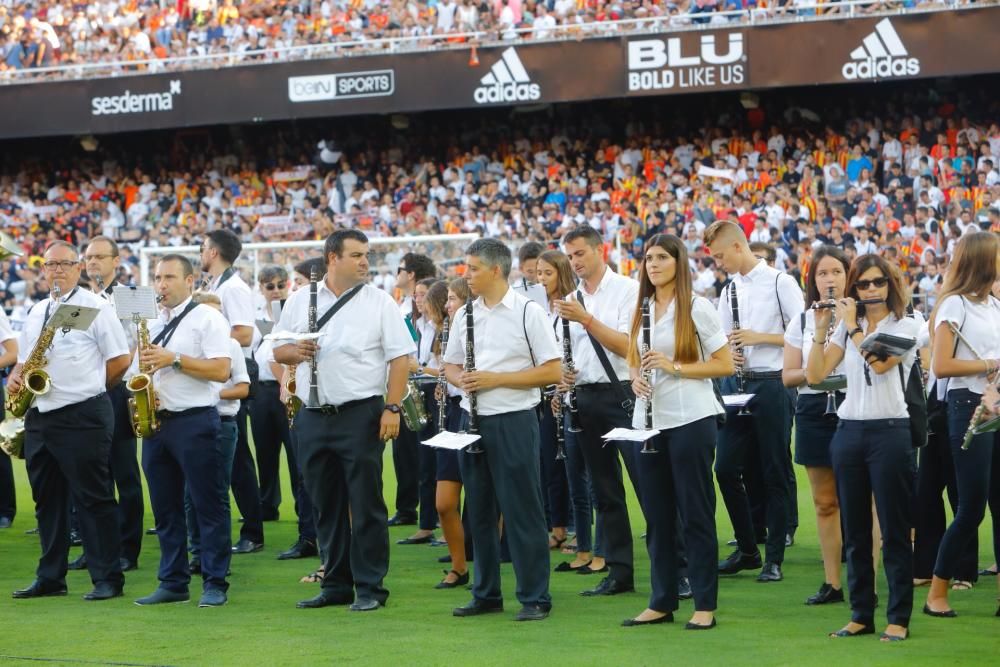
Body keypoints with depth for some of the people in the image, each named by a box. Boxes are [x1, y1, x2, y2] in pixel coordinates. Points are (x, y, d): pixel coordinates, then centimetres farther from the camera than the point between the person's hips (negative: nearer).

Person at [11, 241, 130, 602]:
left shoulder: (95, 307, -4)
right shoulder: (37, 312, 16)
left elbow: (120, 359, -6)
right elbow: (24, 360, 24)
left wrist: (89, 390, -1)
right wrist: (15, 379, 3)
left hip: (83, 417, -7)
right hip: (40, 418, 7)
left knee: (93, 499, -5)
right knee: (48, 500, 11)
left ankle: (108, 578, -1)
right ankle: (50, 578, 18)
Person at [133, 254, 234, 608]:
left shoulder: (207, 319, -4)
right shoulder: (151, 324, 17)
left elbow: (221, 370, -14)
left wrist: (174, 359, -17)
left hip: (195, 421, -7)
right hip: (155, 420, 7)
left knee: (208, 505, -3)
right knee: (165, 508, 9)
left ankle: (215, 584, 0)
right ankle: (172, 582, 15)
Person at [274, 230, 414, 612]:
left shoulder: (378, 302, 1)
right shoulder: (299, 301, 10)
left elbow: (399, 357, -4)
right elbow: (278, 351, 15)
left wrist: (392, 408, -13)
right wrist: (294, 352, -8)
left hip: (360, 414, -4)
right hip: (313, 418, 4)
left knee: (366, 505, -3)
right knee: (326, 506, 10)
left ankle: (370, 587, 4)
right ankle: (336, 585, 19)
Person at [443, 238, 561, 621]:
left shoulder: (528, 312, -7)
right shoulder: (465, 315, 11)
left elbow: (552, 372, -10)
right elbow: (450, 365, 18)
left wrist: (497, 379, -16)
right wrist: (460, 378, -6)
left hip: (514, 420, -6)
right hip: (473, 420, 6)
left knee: (522, 512, -3)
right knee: (480, 512, 11)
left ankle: (535, 598, 3)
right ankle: (486, 594, 20)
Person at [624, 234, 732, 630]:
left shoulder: (697, 308, -6)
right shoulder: (642, 310, 11)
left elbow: (725, 364, -8)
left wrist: (675, 367, -18)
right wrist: (636, 377, -2)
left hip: (690, 419, -6)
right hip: (650, 421, 6)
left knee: (695, 513, -1)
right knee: (657, 514, 8)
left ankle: (705, 605, 4)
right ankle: (662, 602, 15)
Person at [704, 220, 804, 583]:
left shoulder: (780, 282, -6)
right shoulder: (729, 290, 13)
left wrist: (759, 337, -15)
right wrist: (728, 354, -3)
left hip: (772, 385, -6)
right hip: (737, 384, 6)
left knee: (774, 474, 0)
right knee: (726, 469, 3)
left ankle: (774, 558, 7)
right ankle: (747, 549, 17)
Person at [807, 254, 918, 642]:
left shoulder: (905, 326, 0)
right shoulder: (845, 328, 12)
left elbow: (880, 363, -18)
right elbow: (815, 374, 3)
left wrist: (852, 325, -9)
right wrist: (821, 329, -6)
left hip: (889, 431, -5)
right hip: (849, 431, 5)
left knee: (894, 531, -2)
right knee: (854, 531, 7)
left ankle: (899, 617, 2)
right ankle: (861, 614, 15)